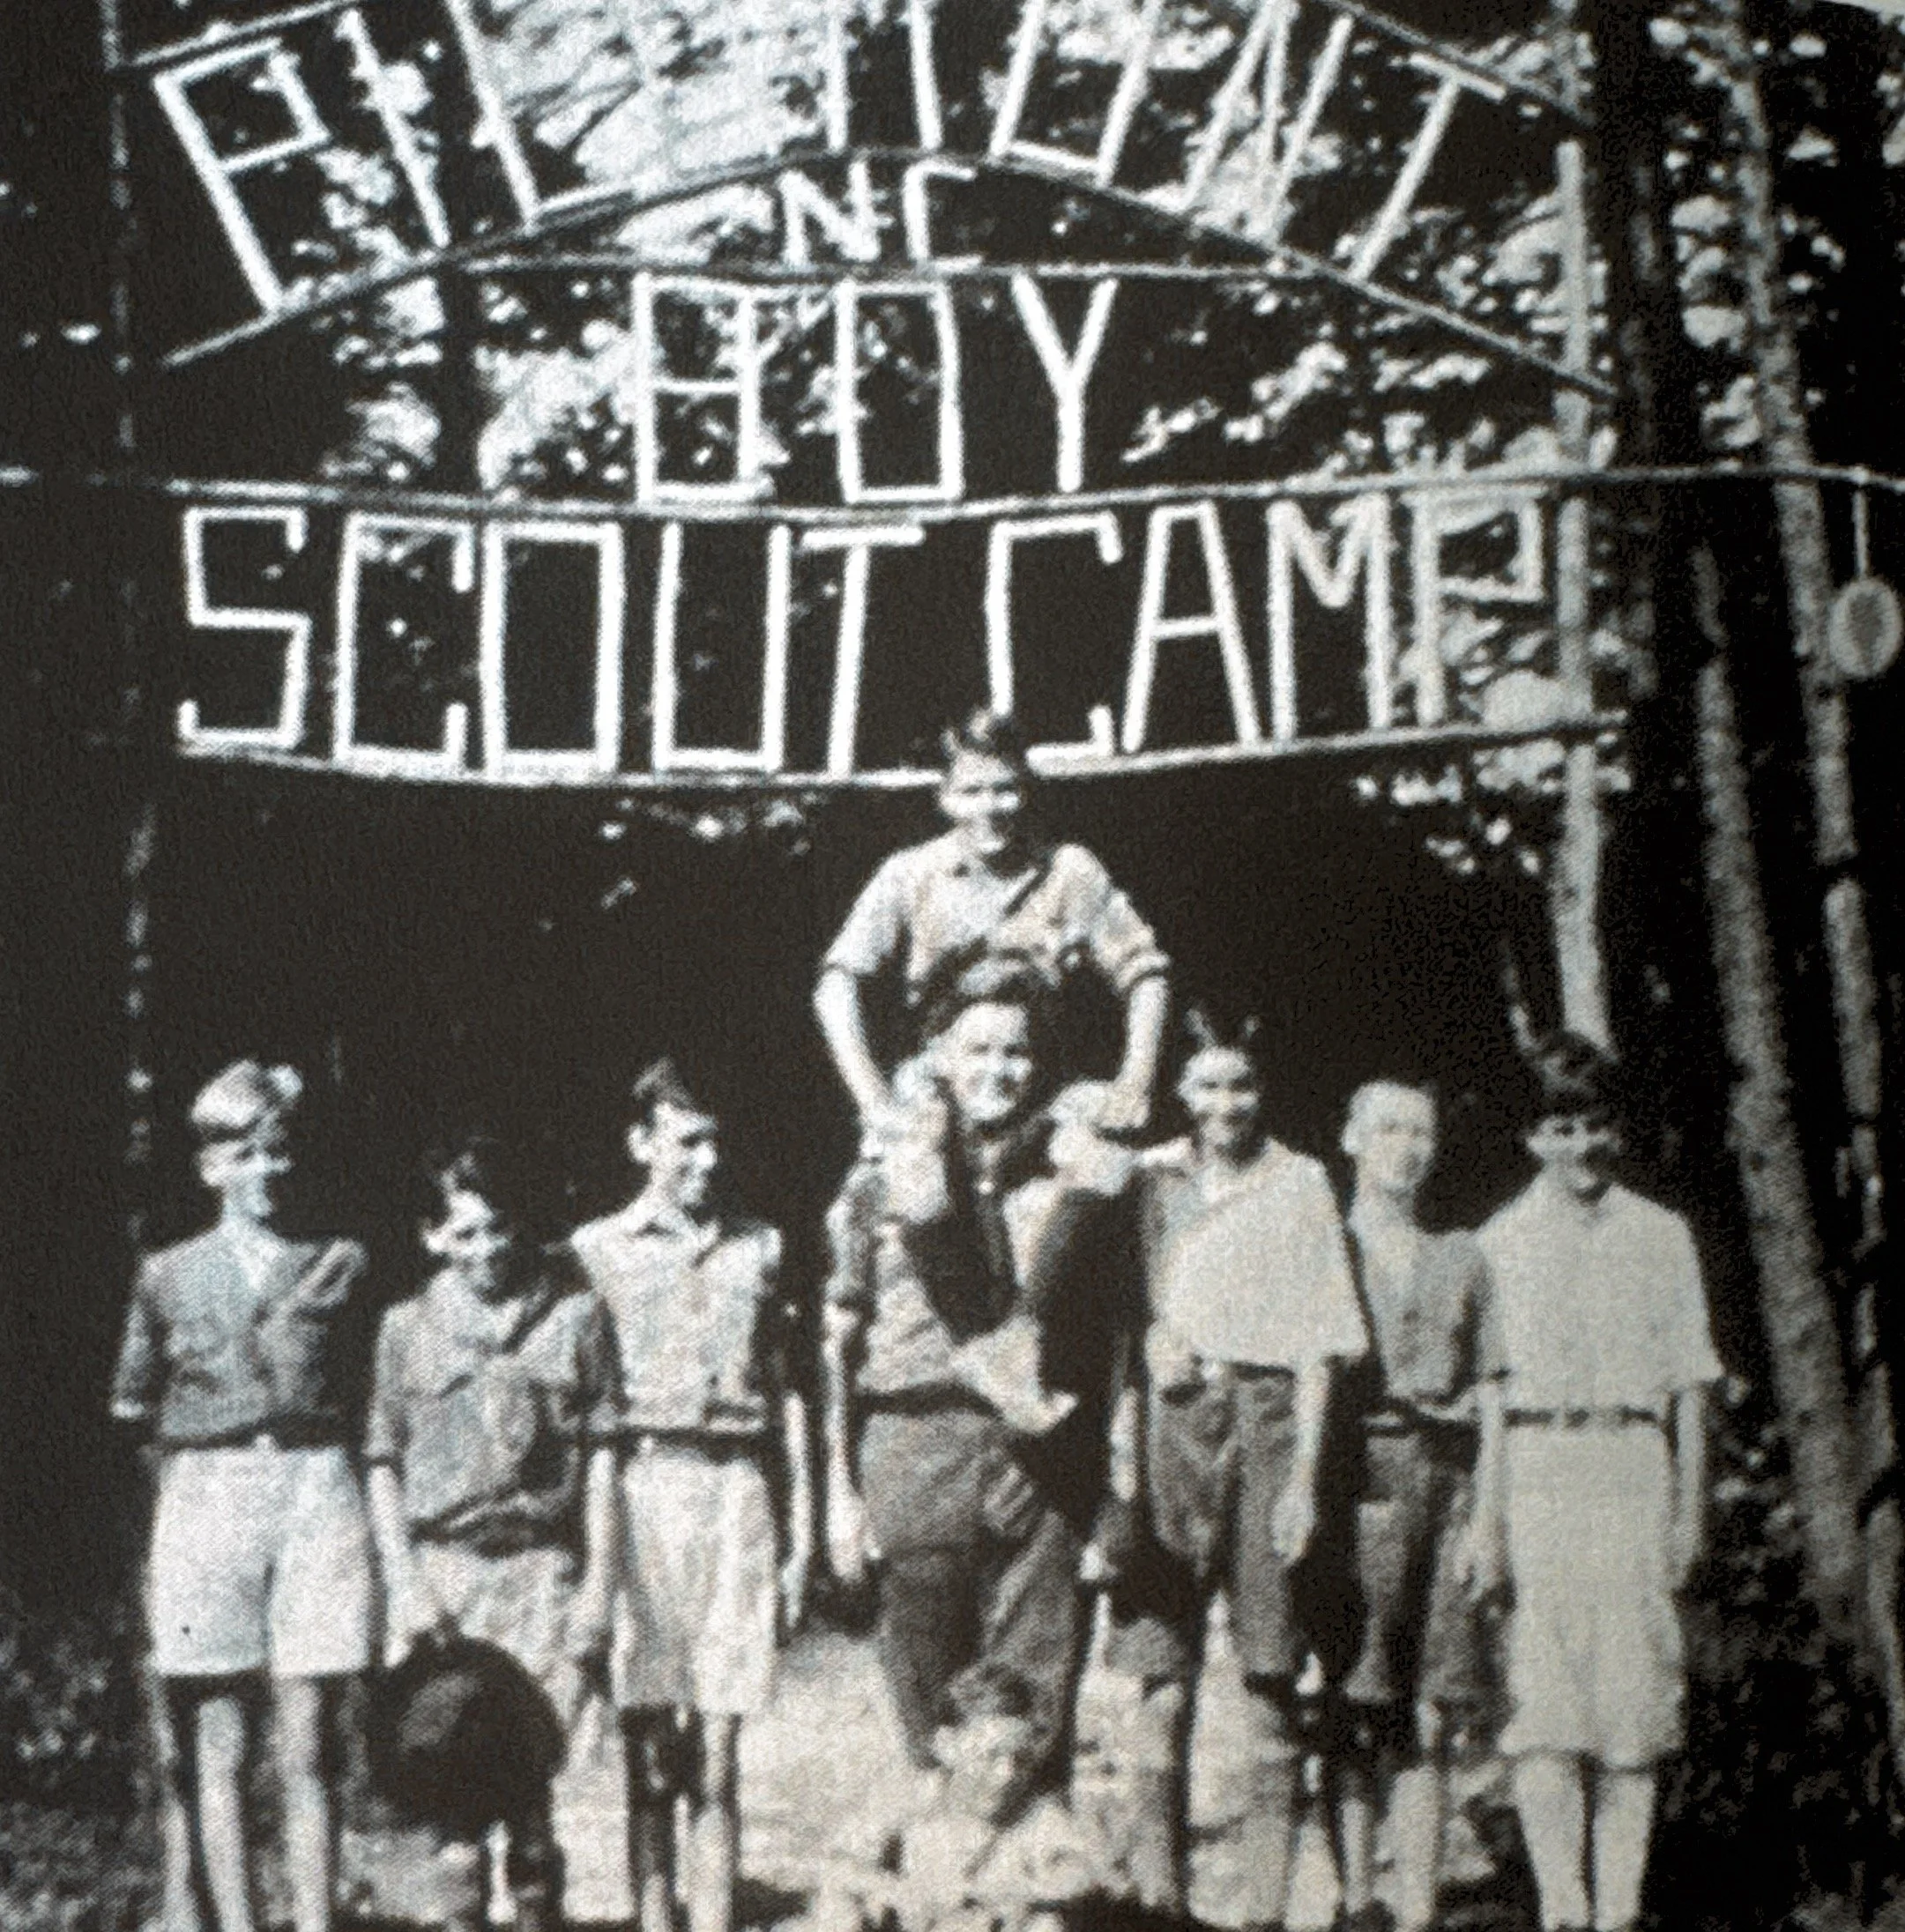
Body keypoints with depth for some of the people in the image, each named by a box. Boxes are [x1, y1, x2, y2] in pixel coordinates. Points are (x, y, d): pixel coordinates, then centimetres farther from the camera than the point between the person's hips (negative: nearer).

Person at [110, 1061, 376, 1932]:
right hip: (205, 1495, 0)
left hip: (315, 1491, 0)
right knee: (219, 1751, -1)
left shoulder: (337, 1265, 10)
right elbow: (133, 1404, 18)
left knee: (305, 1750, -1)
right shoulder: (168, 1275, 9)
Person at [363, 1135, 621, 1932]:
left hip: (542, 1572, -1)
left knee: (526, 1775, -7)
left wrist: (598, 1580, 1)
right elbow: (383, 1466, 10)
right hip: (440, 1572, 1)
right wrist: (404, 1586, 1)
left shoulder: (574, 1313, 5)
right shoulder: (408, 1327, 8)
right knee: (455, 1775, -4)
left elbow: (601, 1453, 6)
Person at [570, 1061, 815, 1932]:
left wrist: (803, 1530, 11)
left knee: (716, 1762, 1)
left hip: (738, 1499, 2)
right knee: (648, 1756, -1)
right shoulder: (598, 1249, 6)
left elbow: (787, 1394, 16)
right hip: (641, 1493, -2)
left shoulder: (758, 1247, 13)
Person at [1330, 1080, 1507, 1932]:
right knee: (1353, 1709, -9)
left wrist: (1488, 1514, 5)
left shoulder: (1462, 1258, 19)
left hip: (1439, 1480, 2)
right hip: (1353, 1479, -2)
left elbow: (1489, 1393, 15)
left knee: (1429, 1715, -3)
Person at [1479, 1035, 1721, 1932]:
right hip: (1536, 1462, -1)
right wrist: (1484, 1513, -1)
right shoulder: (1499, 1240, 8)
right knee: (1542, 1688, -10)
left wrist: (1689, 1507, 6)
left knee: (1637, 1685, -2)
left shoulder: (1661, 1236, 13)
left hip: (1634, 1465, 2)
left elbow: (1688, 1385, 13)